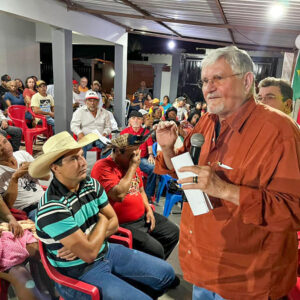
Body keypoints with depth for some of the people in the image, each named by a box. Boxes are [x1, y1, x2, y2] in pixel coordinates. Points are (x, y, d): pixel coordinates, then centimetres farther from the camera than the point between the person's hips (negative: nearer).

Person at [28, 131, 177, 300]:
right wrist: (103, 220, -11)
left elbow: (114, 223, -1)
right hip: (80, 271, -6)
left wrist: (83, 242, -18)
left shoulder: (91, 184, -5)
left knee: (166, 273, 8)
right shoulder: (52, 208, -27)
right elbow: (89, 253, -27)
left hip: (106, 251, 7)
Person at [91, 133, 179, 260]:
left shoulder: (132, 164, 9)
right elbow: (118, 195, -30)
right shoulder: (103, 167, -18)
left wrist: (149, 209, 5)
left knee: (173, 232, 10)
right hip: (122, 224, -9)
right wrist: (133, 167, -23)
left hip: (143, 217, 9)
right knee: (155, 250, -21)